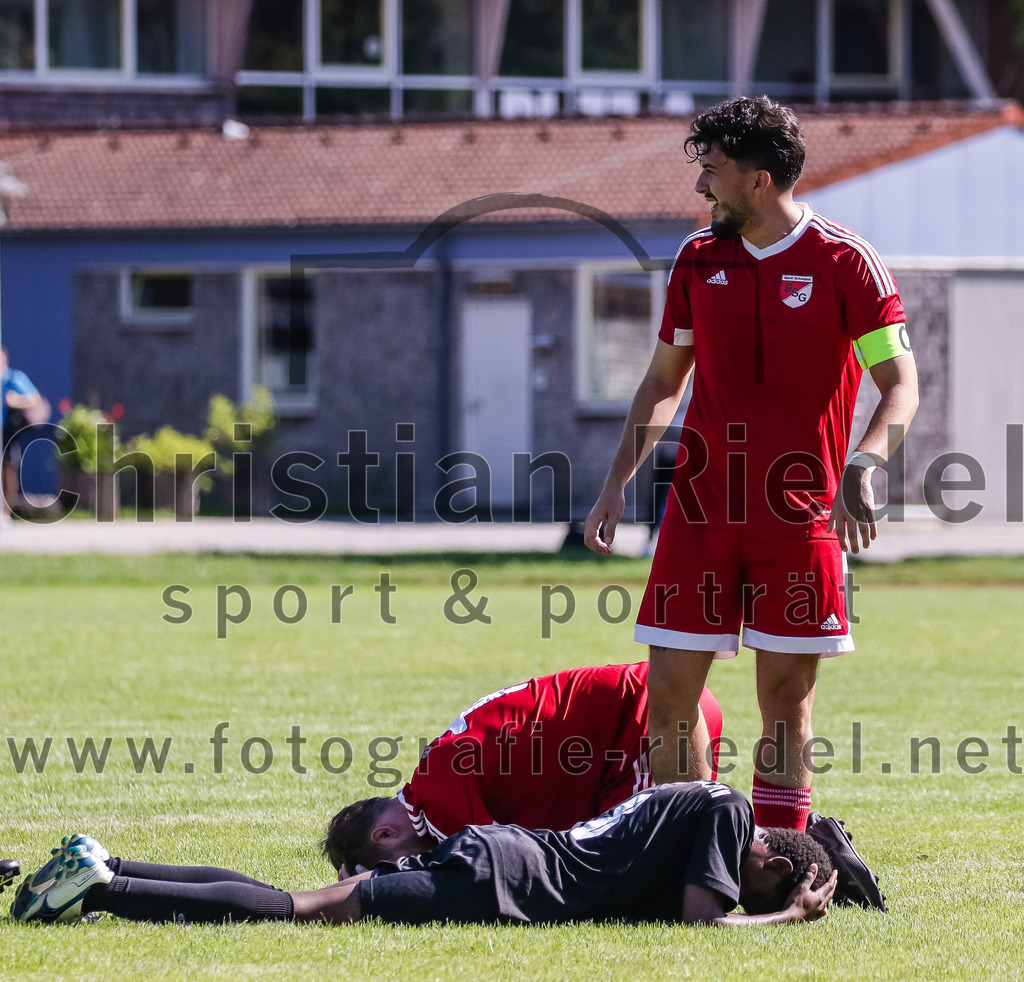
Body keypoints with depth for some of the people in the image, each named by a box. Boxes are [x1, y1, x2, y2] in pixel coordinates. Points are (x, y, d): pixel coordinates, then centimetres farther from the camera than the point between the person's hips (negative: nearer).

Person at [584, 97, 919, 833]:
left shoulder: (844, 262, -6)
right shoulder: (699, 260, 8)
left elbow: (902, 385, -8)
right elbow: (664, 382, 18)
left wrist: (862, 469, -24)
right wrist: (618, 483, 10)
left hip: (800, 516, -4)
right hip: (700, 509, 4)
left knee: (787, 696, 0)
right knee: (671, 690, -1)